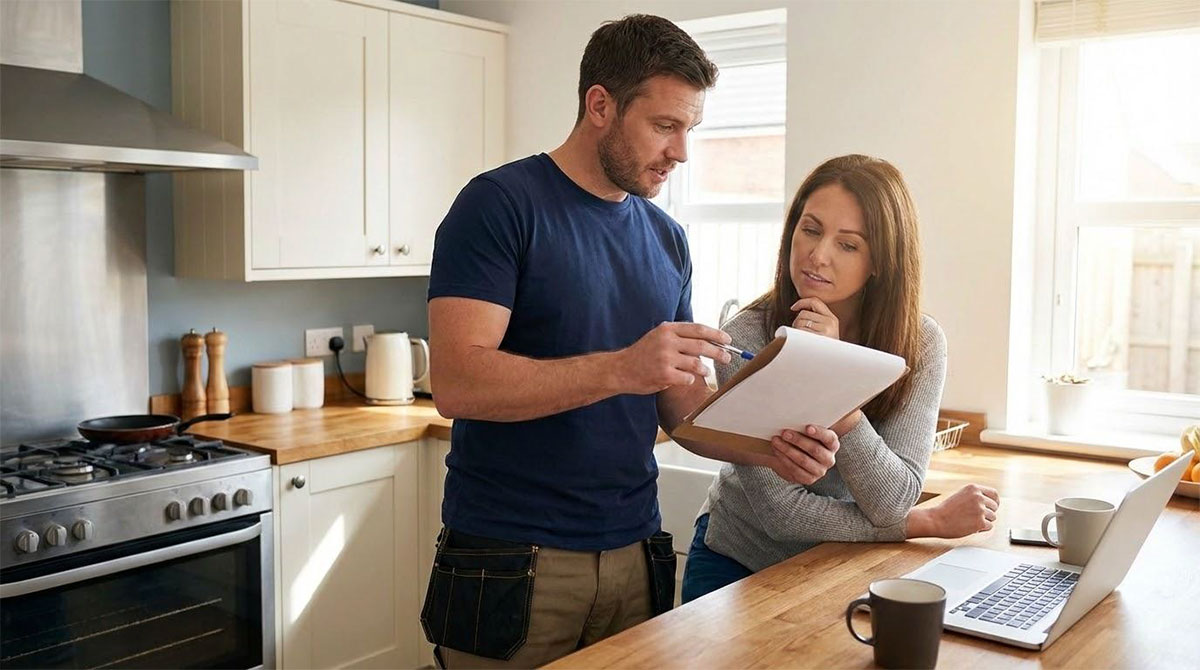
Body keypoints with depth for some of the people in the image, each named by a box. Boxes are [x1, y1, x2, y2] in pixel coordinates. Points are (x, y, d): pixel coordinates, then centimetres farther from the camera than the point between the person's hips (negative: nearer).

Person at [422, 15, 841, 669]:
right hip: (511, 565, -5)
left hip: (635, 556, 6)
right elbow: (456, 382, -21)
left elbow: (681, 404, 11)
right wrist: (621, 369, -30)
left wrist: (766, 449, -8)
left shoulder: (666, 238, 8)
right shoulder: (501, 204, -11)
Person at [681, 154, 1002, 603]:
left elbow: (891, 502, -20)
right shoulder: (746, 339, -20)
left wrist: (831, 378, -30)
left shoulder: (921, 345, -12)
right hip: (737, 564, -2)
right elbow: (780, 512, -20)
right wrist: (933, 523, -16)